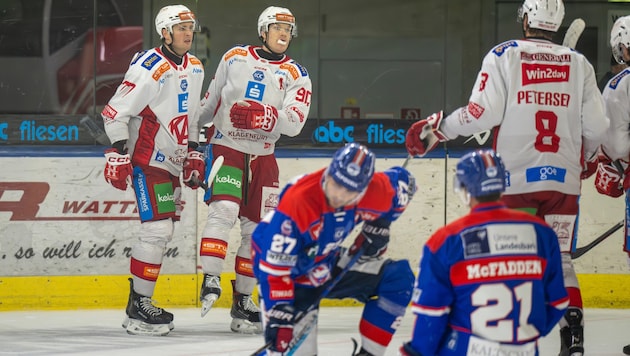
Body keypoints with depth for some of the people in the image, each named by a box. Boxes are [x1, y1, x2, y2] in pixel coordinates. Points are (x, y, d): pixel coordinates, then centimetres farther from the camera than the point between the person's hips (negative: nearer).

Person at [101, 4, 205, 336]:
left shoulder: (194, 68, 10)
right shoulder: (150, 68, -17)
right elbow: (115, 111, -17)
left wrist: (193, 153, 18)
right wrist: (117, 154, -21)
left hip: (171, 162, 9)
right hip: (147, 161, -9)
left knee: (161, 231, 9)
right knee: (157, 229, -15)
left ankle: (140, 301, 18)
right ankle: (138, 308, -9)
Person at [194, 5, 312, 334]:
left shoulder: (296, 76, 1)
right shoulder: (235, 58, 2)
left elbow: (294, 122, -13)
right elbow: (210, 100, 13)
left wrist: (265, 116, -30)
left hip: (263, 158, 3)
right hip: (226, 148, -3)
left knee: (257, 229, 5)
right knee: (223, 209, -24)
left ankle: (242, 300, 14)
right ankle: (210, 282, -25)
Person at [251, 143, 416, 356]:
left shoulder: (375, 191, -19)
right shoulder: (297, 201, -35)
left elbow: (403, 181, 7)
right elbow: (274, 266, -31)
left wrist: (379, 225, -2)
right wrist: (279, 317, -33)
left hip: (331, 267, 6)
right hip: (295, 277, -6)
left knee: (398, 279, -6)